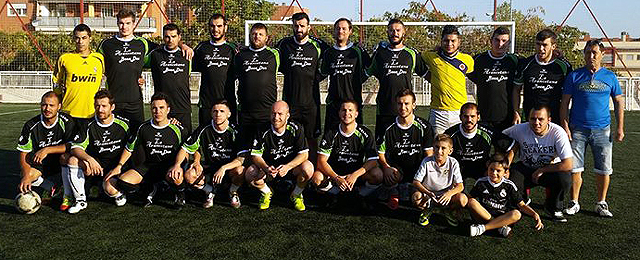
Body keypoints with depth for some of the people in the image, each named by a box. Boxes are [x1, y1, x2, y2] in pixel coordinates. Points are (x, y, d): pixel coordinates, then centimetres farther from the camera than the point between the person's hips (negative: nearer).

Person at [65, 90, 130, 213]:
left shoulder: (124, 124, -3)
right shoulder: (90, 126, -3)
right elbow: (75, 147, -12)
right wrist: (89, 159, -31)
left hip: (117, 166, -1)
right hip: (95, 166, 2)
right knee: (72, 160, -24)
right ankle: (80, 200, -12)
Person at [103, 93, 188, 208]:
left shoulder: (177, 129, -4)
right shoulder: (143, 128, 3)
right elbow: (129, 148, 16)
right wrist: (119, 166, 8)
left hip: (170, 165, -3)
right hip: (148, 166, 3)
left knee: (176, 178, -43)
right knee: (110, 188, -14)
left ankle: (179, 193, -2)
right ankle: (149, 188, 11)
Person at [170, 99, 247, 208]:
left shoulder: (234, 131, -14)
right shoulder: (204, 130, -8)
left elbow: (241, 159, -21)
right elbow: (185, 149, -1)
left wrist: (224, 168, -36)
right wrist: (177, 165, -19)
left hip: (230, 168, -2)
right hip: (209, 168, 2)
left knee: (240, 171, -36)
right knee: (189, 175, -25)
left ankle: (232, 193, 1)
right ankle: (210, 192, 8)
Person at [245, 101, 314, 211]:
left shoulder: (296, 129, -14)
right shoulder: (264, 131, -12)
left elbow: (304, 154, -16)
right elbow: (255, 155, -12)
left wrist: (287, 167, -33)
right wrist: (266, 168, -33)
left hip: (292, 166, -1)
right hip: (270, 167, 1)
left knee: (308, 168, -31)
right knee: (250, 174, -26)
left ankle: (296, 194, 2)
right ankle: (267, 192, 10)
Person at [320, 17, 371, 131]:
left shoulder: (358, 51, 3)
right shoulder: (328, 53, 11)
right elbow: (323, 72, 23)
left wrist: (359, 81, 7)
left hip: (354, 100, -2)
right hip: (333, 103, 2)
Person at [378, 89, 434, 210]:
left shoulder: (424, 126, -5)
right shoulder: (389, 128, -3)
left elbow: (429, 154, -3)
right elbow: (380, 152, 3)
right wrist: (386, 167, -17)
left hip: (418, 169, 0)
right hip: (396, 168, 0)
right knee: (388, 176, -35)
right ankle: (394, 196, 2)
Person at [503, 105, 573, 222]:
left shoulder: (558, 132, -22)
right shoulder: (520, 129, -18)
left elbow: (568, 164, -27)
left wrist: (541, 171, -21)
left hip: (550, 170, -1)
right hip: (526, 169, 1)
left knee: (564, 178, -33)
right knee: (510, 179, -29)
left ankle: (553, 208, 1)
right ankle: (522, 200, 12)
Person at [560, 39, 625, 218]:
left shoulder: (610, 77, 7)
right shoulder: (574, 76, 2)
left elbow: (619, 103, 12)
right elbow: (565, 103, 1)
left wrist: (620, 128, 6)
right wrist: (565, 126, -7)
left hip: (602, 130, 2)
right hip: (577, 129, -1)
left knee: (604, 169, 4)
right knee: (575, 168, 0)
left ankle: (601, 204, 19)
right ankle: (574, 203, 14)